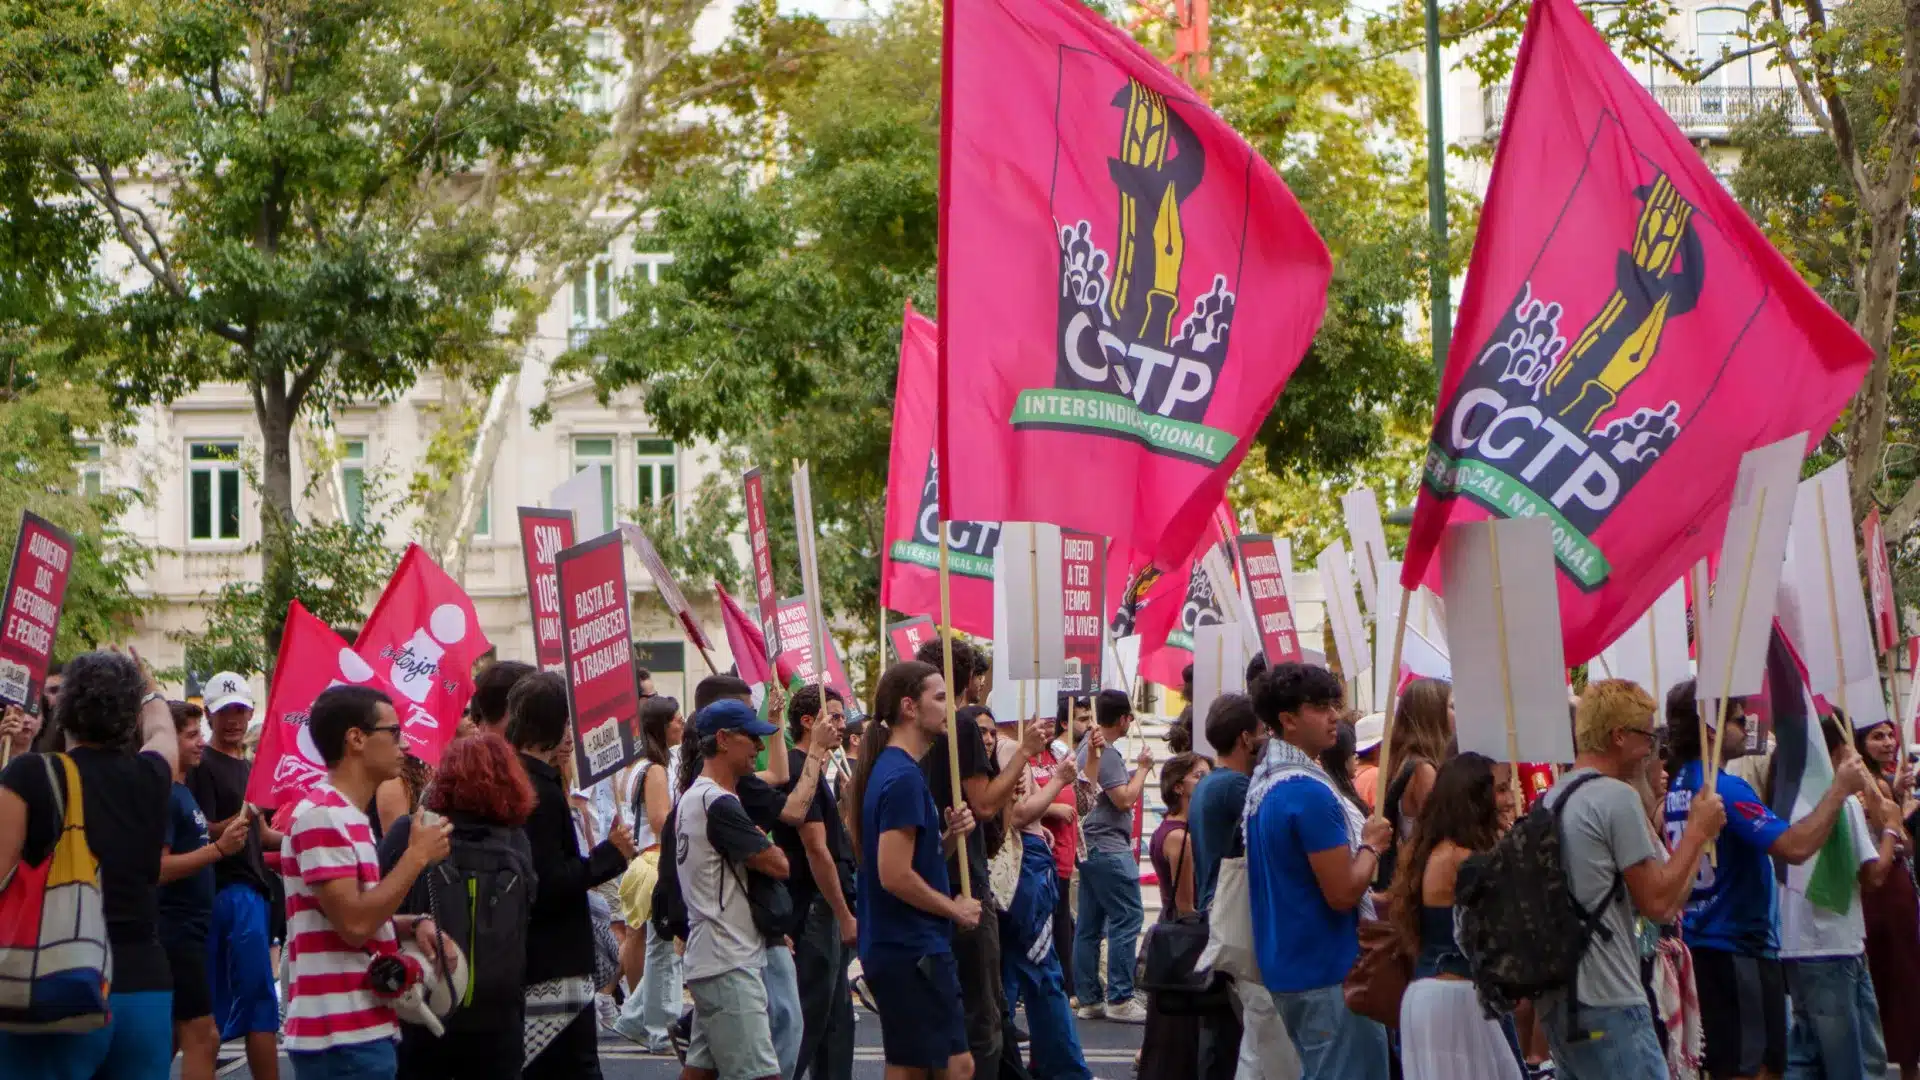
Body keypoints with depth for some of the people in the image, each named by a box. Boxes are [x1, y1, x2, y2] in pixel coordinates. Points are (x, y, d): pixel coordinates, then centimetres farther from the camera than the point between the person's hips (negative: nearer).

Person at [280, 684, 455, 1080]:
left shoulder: (347, 816, 18)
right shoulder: (322, 815, -15)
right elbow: (354, 924, -22)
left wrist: (415, 925, 6)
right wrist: (417, 856, -14)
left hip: (364, 1031, 10)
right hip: (342, 1038, -10)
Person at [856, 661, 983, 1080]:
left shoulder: (891, 769, 13)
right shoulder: (904, 777, -18)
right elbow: (894, 875, -23)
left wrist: (949, 836, 0)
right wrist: (955, 908, -11)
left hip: (900, 947, 10)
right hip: (913, 949, -10)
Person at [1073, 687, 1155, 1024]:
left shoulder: (1089, 748, 16)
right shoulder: (1106, 754, -14)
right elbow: (1124, 798, -18)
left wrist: (1136, 770, 13)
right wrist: (1143, 768, -5)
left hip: (1090, 849, 10)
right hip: (1109, 849, -10)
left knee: (1089, 926, 9)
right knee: (1127, 920, -8)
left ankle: (1089, 999, 11)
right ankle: (1119, 999, -10)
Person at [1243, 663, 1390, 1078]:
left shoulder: (1262, 781, 10)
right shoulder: (1310, 792, -21)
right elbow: (1343, 893, -22)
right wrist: (1371, 845, -5)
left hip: (1285, 965, 10)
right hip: (1331, 970, -10)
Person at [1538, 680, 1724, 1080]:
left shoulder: (1550, 800, 15)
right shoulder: (1617, 796, -12)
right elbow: (1657, 902, -12)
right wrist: (1697, 830, -1)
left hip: (1557, 1000, 9)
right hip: (1608, 1003, -9)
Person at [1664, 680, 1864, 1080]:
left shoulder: (1678, 786, 10)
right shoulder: (1724, 788, -18)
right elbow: (1794, 847, -28)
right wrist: (1840, 789, -19)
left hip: (1698, 948, 9)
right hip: (1740, 949, -9)